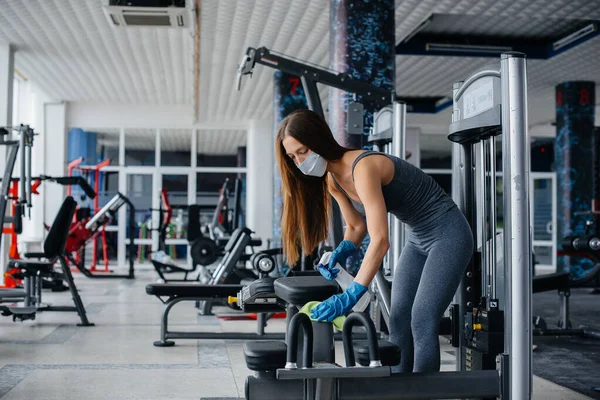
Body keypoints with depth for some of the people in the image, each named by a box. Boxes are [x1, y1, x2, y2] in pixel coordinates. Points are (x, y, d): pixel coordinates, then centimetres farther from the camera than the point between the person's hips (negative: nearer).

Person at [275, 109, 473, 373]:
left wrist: (351, 295, -40)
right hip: (418, 239, 9)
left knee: (422, 322, -15)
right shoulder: (332, 179, -1)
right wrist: (341, 252, -12)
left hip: (448, 234, -9)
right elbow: (356, 226, 10)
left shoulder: (363, 167, -29)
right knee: (399, 321, 5)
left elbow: (380, 240, -36)